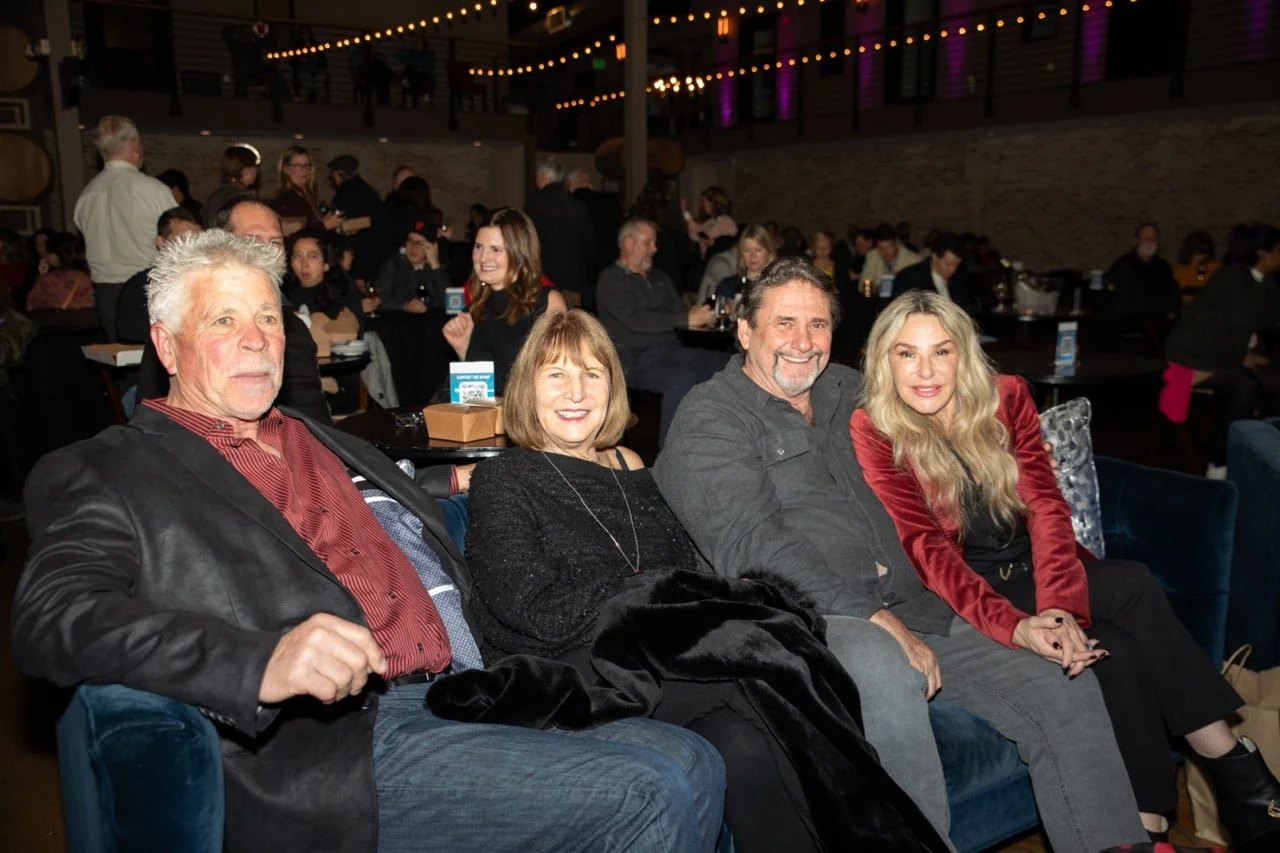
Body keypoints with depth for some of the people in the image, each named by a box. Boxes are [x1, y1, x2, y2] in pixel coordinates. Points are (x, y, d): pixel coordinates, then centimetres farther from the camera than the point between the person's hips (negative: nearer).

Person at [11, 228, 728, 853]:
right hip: (346, 745, -7)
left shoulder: (325, 441, 25)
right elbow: (53, 621, -14)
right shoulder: (101, 475, 3)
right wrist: (262, 661, -29)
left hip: (478, 699, 7)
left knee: (692, 761, -8)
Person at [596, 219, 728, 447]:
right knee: (682, 378, -37)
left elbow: (679, 309, 20)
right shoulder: (611, 280, 0)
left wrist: (696, 315, -5)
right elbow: (637, 321, -14)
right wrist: (687, 319, -15)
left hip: (671, 350, 7)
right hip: (636, 358, -7)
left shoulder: (659, 277, 24)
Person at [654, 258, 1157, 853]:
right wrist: (877, 621, -19)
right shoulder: (710, 419, -3)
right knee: (879, 660, -38)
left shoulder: (849, 392, 19)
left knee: (1066, 692, -2)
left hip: (905, 610, 7)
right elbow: (753, 548, -15)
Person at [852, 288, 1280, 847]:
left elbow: (1046, 505, -9)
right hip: (967, 593, -4)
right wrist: (1016, 625, -32)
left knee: (1132, 584, -26)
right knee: (1114, 649, -26)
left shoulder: (1005, 397, 0)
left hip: (1034, 570, 4)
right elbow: (925, 546, -17)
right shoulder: (873, 431, -10)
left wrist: (1058, 607, -27)